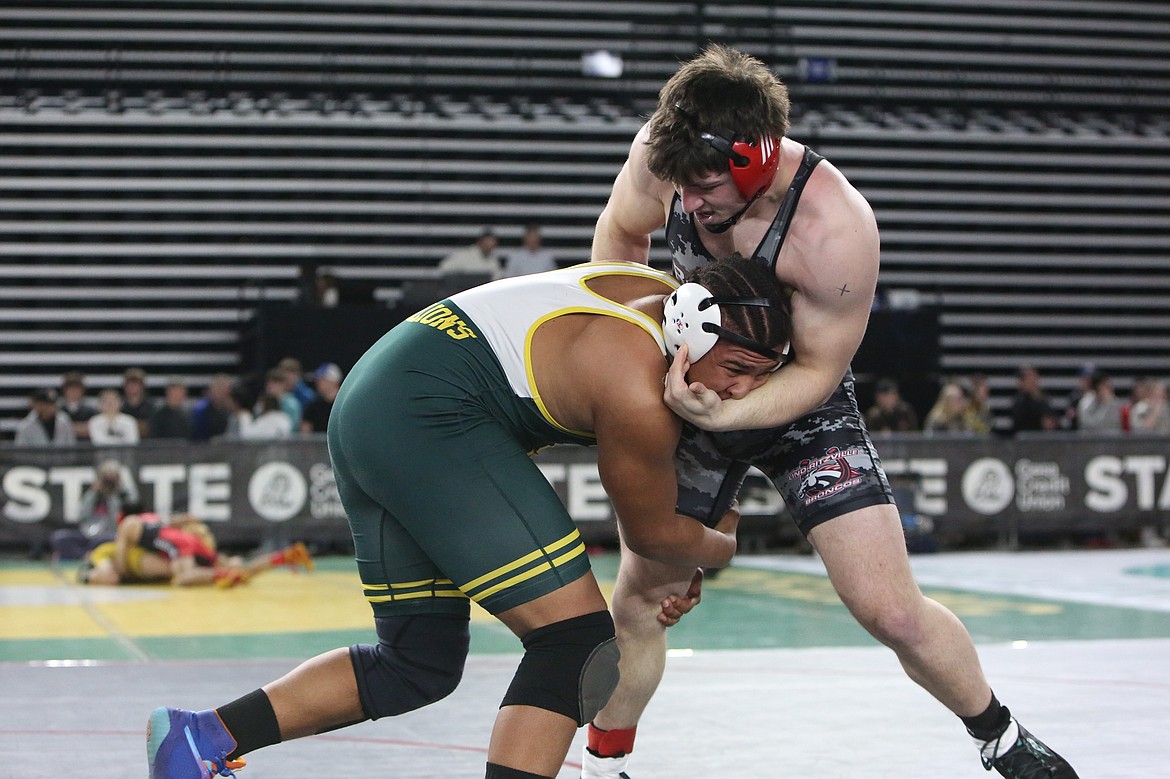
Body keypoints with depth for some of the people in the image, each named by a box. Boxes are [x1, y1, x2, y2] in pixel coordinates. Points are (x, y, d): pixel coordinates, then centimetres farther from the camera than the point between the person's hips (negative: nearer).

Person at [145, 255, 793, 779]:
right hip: (427, 417, -11)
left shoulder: (659, 291, 10)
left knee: (419, 664, 18)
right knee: (577, 639, -12)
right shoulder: (638, 398, -15)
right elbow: (650, 532, 1)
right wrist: (723, 547, 24)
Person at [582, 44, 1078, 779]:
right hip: (693, 390, 4)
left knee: (894, 613, -9)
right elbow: (620, 231, 2)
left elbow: (817, 368, -23)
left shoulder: (835, 227, -35)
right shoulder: (663, 153, -22)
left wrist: (727, 413, -40)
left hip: (801, 409, -4)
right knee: (638, 599, 6)